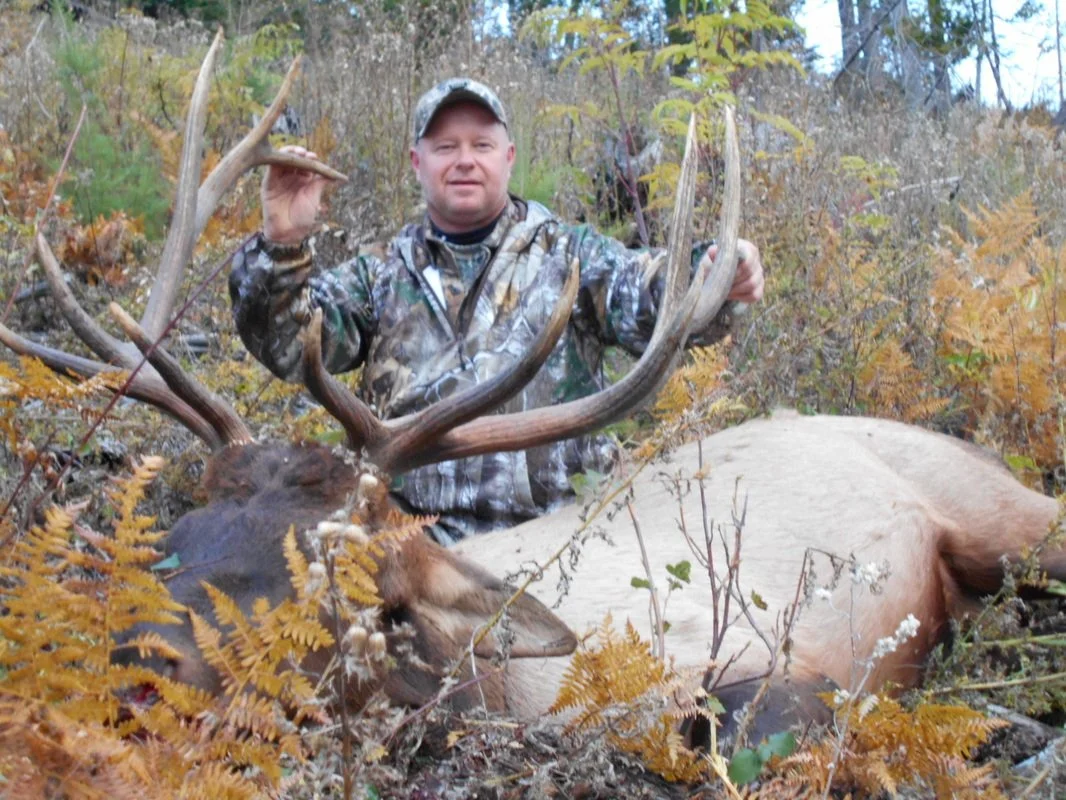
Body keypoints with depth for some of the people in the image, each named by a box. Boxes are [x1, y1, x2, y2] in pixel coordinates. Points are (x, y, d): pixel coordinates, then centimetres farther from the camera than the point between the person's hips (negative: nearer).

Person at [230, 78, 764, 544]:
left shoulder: (566, 253, 14)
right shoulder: (380, 276, 18)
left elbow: (644, 297, -3)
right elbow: (292, 347, 8)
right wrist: (282, 247, -10)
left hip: (558, 529, -1)